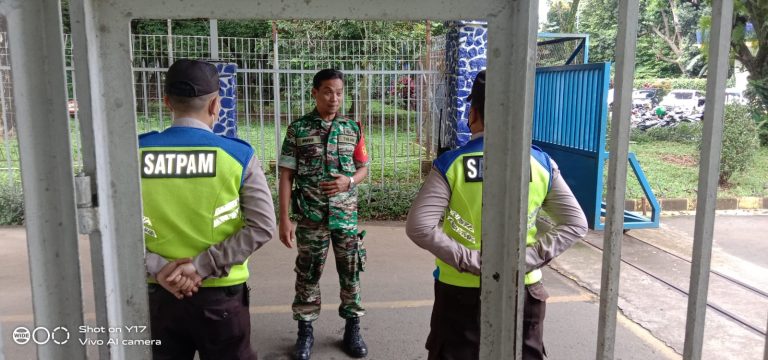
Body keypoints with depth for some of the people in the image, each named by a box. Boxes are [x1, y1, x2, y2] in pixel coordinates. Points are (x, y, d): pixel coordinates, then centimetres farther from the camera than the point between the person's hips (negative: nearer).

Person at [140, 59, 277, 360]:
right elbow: (262, 227, -14)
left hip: (159, 293, 2)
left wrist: (157, 269, -11)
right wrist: (202, 266, -14)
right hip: (220, 294, -2)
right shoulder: (237, 154, -10)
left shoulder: (135, 152, -5)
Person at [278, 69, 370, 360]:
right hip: (310, 216, -1)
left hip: (346, 215, 2)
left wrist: (349, 181, -13)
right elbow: (286, 175, -3)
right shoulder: (298, 128, -3)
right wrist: (284, 218, -9)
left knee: (351, 272, 9)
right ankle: (305, 331, 24)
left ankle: (353, 329, 25)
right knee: (308, 274, 8)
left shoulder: (353, 128, 3)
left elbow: (363, 168, 10)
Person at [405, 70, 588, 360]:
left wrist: (469, 260, -16)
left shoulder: (451, 164, -12)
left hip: (461, 292, -2)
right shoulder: (541, 163, -4)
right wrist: (531, 258, -8)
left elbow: (419, 227, -20)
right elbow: (575, 225, -3)